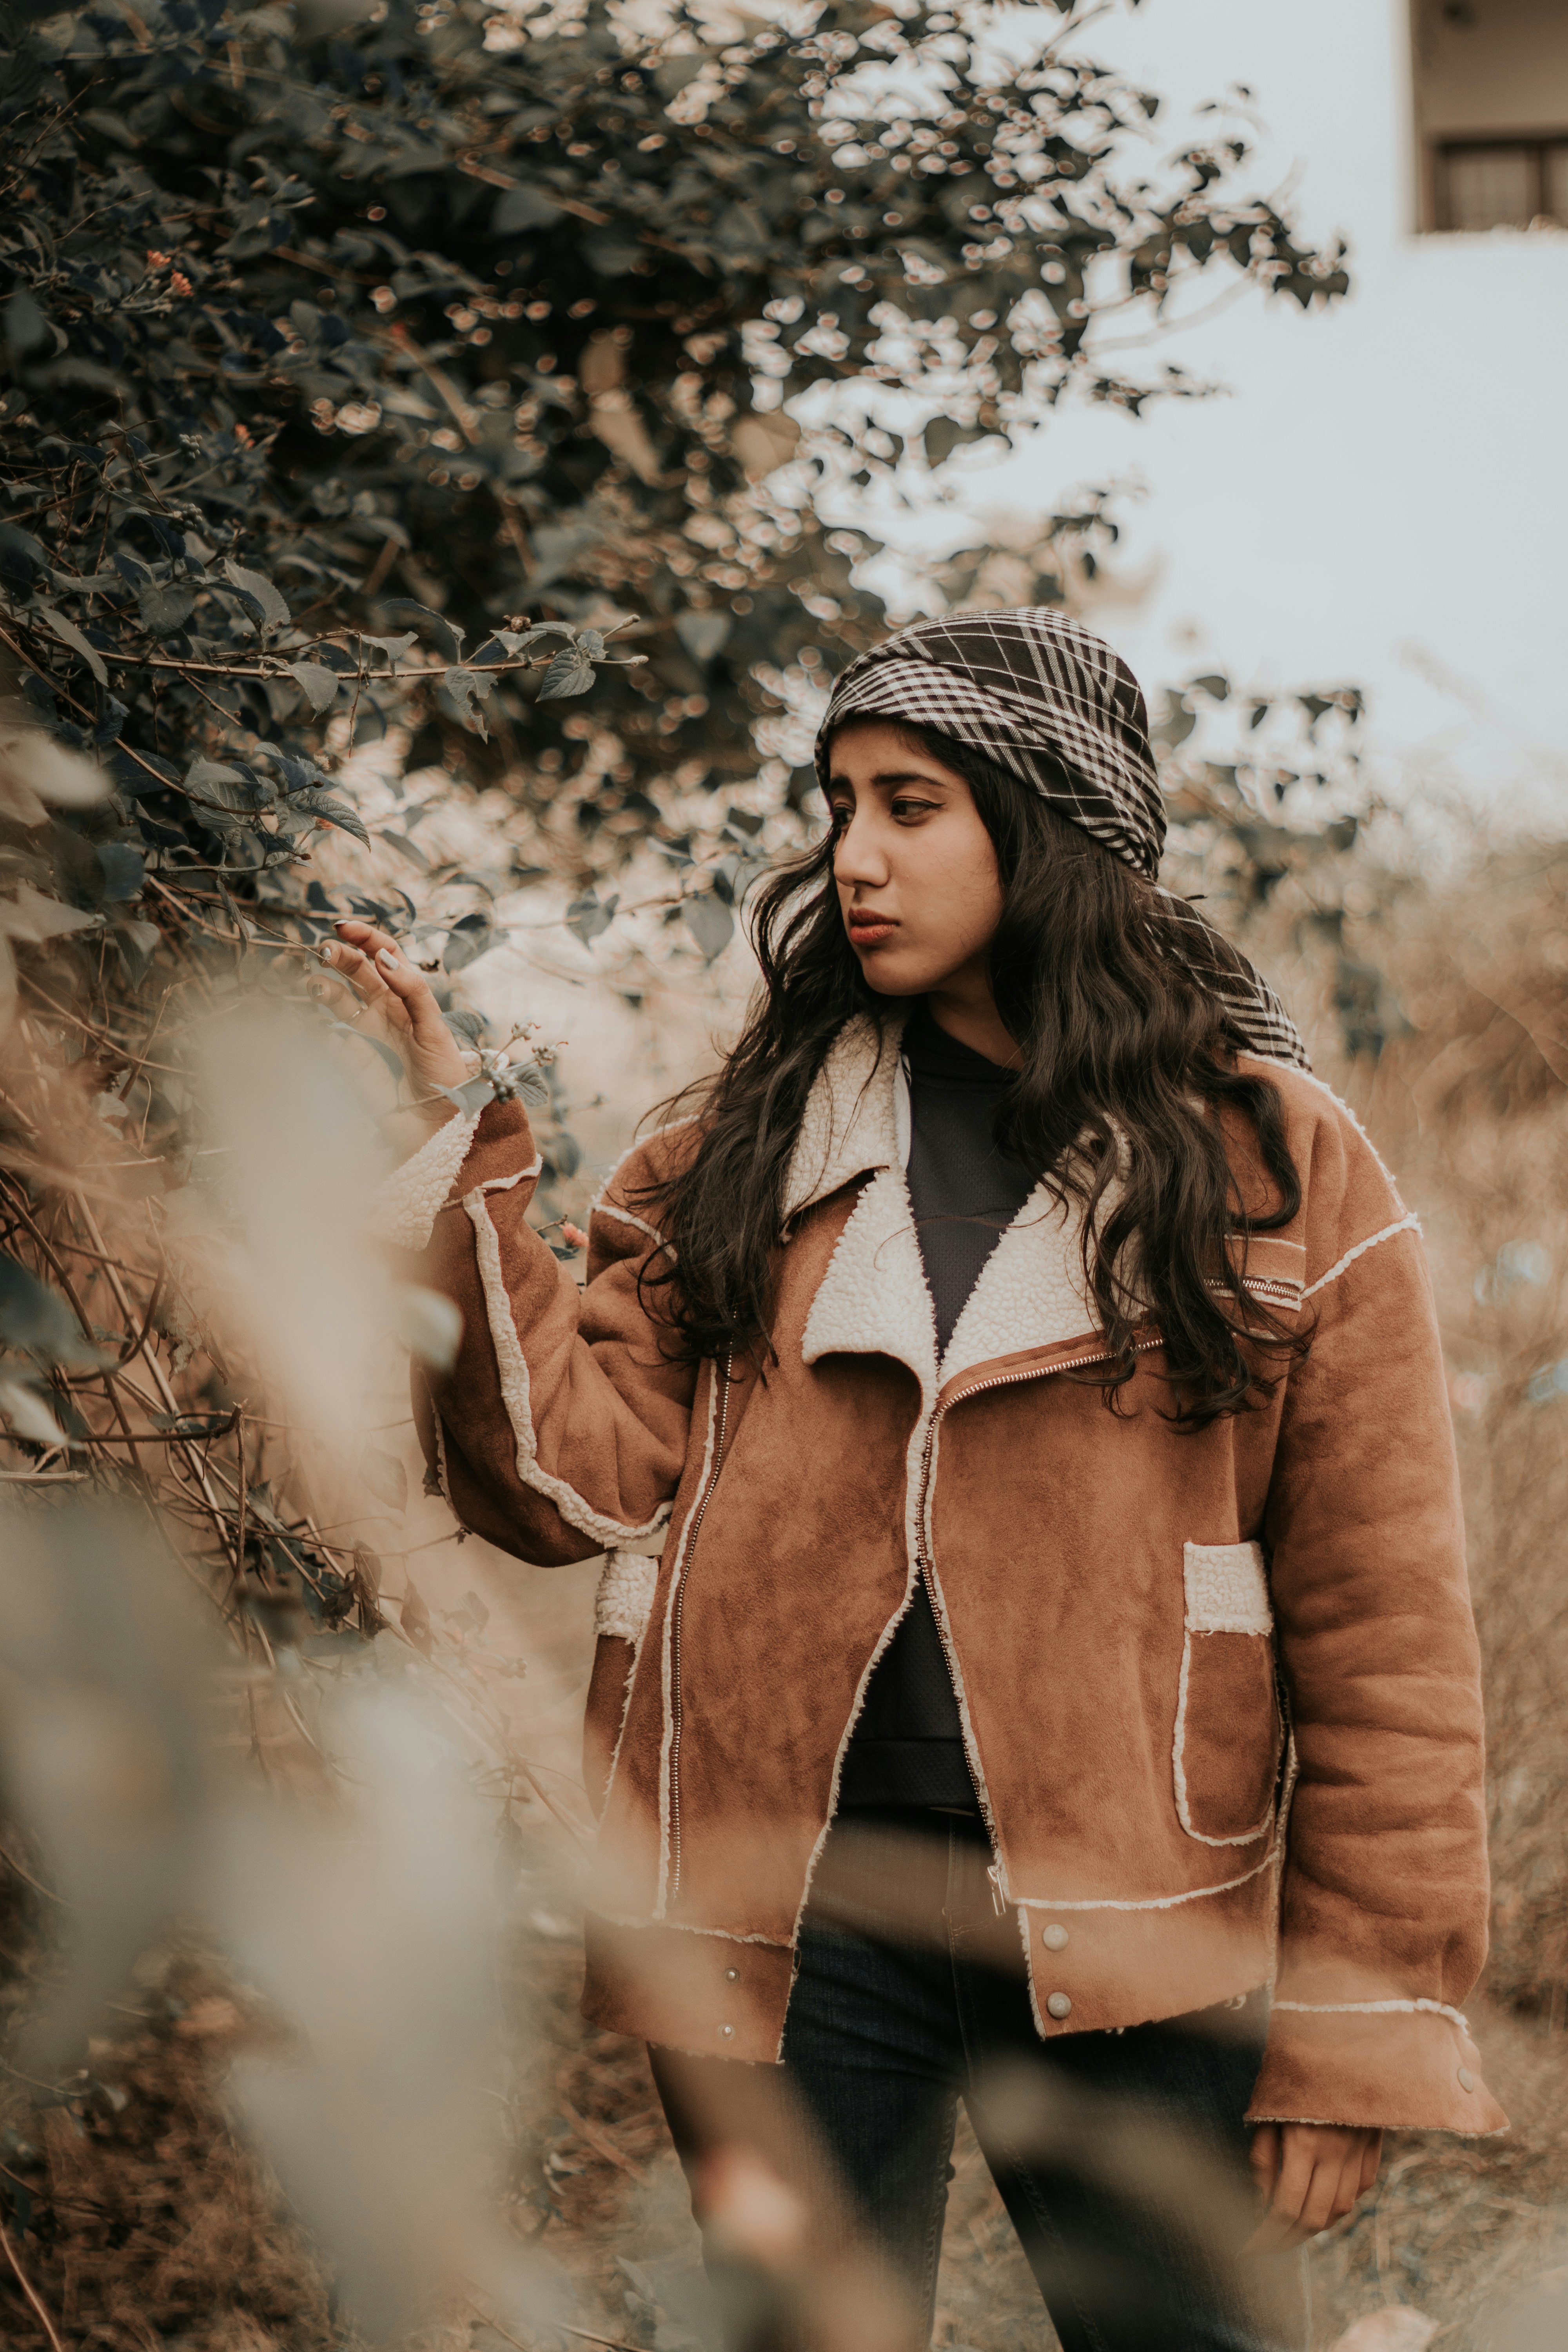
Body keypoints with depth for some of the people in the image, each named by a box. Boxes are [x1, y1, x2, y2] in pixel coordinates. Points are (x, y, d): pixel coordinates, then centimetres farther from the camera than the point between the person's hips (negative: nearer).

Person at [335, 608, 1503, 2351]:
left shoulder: (1273, 1162, 1)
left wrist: (1356, 2028, -2)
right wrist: (458, 1158, -7)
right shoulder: (753, 1139, 10)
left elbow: (1381, 1626, 0)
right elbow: (586, 1470, 0)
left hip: (1119, 1939, -2)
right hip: (781, 1906, 2)